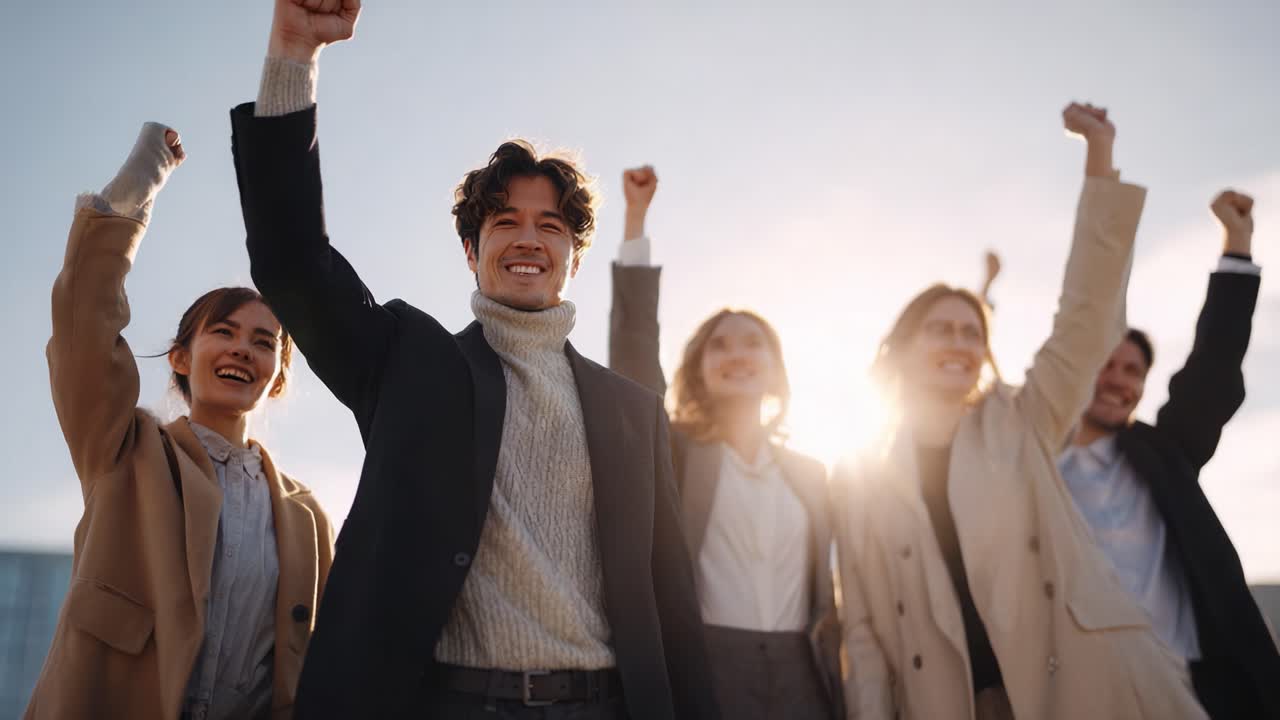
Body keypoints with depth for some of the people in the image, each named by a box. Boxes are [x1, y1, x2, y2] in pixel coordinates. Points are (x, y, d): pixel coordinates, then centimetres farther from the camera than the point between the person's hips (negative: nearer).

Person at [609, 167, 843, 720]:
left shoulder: (810, 473, 14)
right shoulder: (674, 453, 5)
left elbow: (825, 591, 15)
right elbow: (633, 348, -7)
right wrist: (636, 218, -10)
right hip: (703, 670, -3)